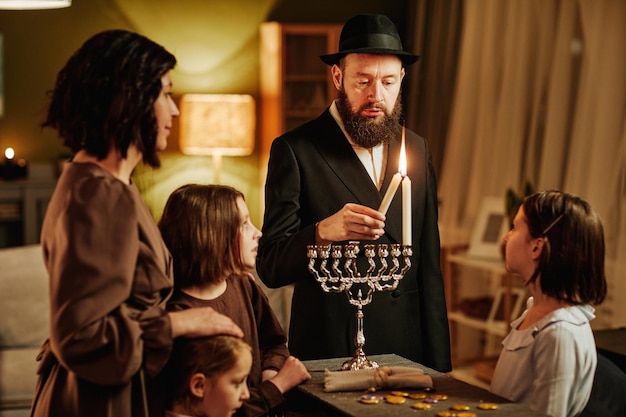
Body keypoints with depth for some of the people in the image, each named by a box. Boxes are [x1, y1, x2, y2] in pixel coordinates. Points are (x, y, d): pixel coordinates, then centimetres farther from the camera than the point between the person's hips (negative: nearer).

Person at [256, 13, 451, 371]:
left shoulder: (416, 149, 7)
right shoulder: (295, 150, -8)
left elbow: (428, 264, 10)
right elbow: (270, 268, -12)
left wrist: (438, 365, 7)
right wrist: (324, 231, -32)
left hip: (406, 349, 4)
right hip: (330, 350, -4)